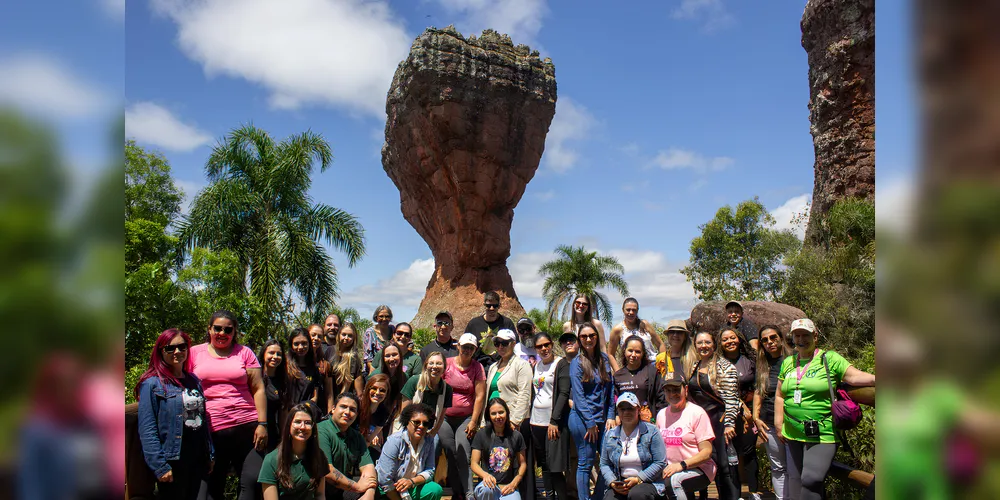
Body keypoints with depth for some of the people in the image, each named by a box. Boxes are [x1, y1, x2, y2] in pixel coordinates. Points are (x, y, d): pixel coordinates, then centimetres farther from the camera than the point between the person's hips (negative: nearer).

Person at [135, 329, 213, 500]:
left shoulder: (194, 381, 12)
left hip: (199, 460, 6)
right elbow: (147, 430, -12)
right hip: (173, 462, -5)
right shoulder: (152, 383, -7)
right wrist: (159, 466, -17)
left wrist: (210, 454, 12)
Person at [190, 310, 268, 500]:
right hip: (209, 430, 1)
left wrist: (262, 424, -3)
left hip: (245, 426, 0)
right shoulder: (195, 353, 9)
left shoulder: (244, 352, 7)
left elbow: (258, 389, 5)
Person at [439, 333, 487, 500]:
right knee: (449, 456, 2)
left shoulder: (477, 367, 1)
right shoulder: (447, 363, 1)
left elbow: (480, 396, -2)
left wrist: (474, 422, -6)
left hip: (466, 418, -1)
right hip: (444, 417, 1)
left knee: (463, 457, -12)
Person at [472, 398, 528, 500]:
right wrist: (485, 475, -20)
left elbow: (522, 463, 12)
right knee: (487, 489, -36)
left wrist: (514, 484, -3)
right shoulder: (482, 434, 2)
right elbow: (474, 463, 1)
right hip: (489, 484, 0)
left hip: (508, 487, 0)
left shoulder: (516, 436, 7)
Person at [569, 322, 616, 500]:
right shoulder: (577, 362, -5)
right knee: (585, 463, 1)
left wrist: (610, 416, 3)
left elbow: (610, 389, 10)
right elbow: (578, 395, -9)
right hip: (582, 419, -5)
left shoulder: (604, 359, 9)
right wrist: (590, 423, -11)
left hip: (602, 418, 5)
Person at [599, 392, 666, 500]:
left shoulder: (651, 431, 0)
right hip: (619, 486, 2)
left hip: (647, 482, -1)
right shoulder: (610, 435, 11)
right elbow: (604, 464, 15)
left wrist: (638, 479, -13)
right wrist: (612, 482, -5)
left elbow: (660, 463, -4)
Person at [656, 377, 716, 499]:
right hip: (671, 468, 5)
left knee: (673, 480, -33)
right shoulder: (661, 414, 10)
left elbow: (707, 452, -10)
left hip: (698, 469, -5)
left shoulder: (697, 412, -5)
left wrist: (681, 465, -21)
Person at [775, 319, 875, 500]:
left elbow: (855, 376, -14)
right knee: (794, 481, 13)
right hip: (792, 435, 6)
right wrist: (779, 426, 12)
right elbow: (780, 396, 15)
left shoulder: (829, 359, -3)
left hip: (822, 435, -5)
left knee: (811, 480, -16)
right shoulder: (788, 362, 11)